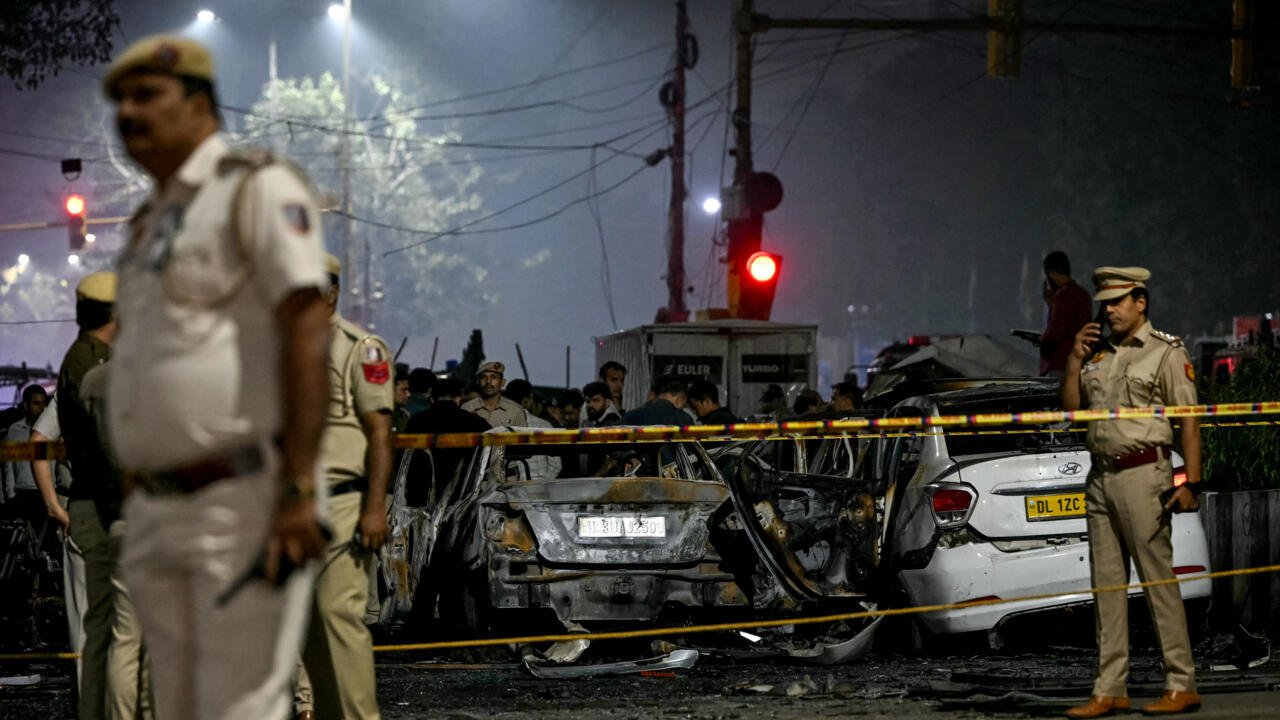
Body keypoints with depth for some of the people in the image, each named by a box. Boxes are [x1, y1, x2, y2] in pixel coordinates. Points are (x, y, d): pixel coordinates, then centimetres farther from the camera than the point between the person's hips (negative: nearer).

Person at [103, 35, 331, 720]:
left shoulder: (258, 189, -6)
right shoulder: (150, 223, 20)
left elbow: (308, 335, -16)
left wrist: (298, 490, -23)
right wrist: (141, 520, 19)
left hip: (248, 503, -9)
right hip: (158, 511, 9)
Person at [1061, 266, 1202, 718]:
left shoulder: (1166, 353, -2)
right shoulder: (1098, 352, 17)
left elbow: (1188, 422, -6)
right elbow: (1071, 407, 18)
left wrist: (1190, 482, -14)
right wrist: (1075, 359, 7)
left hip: (1143, 473, -7)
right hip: (1100, 477, 7)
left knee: (1158, 579, -7)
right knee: (1107, 584, 7)